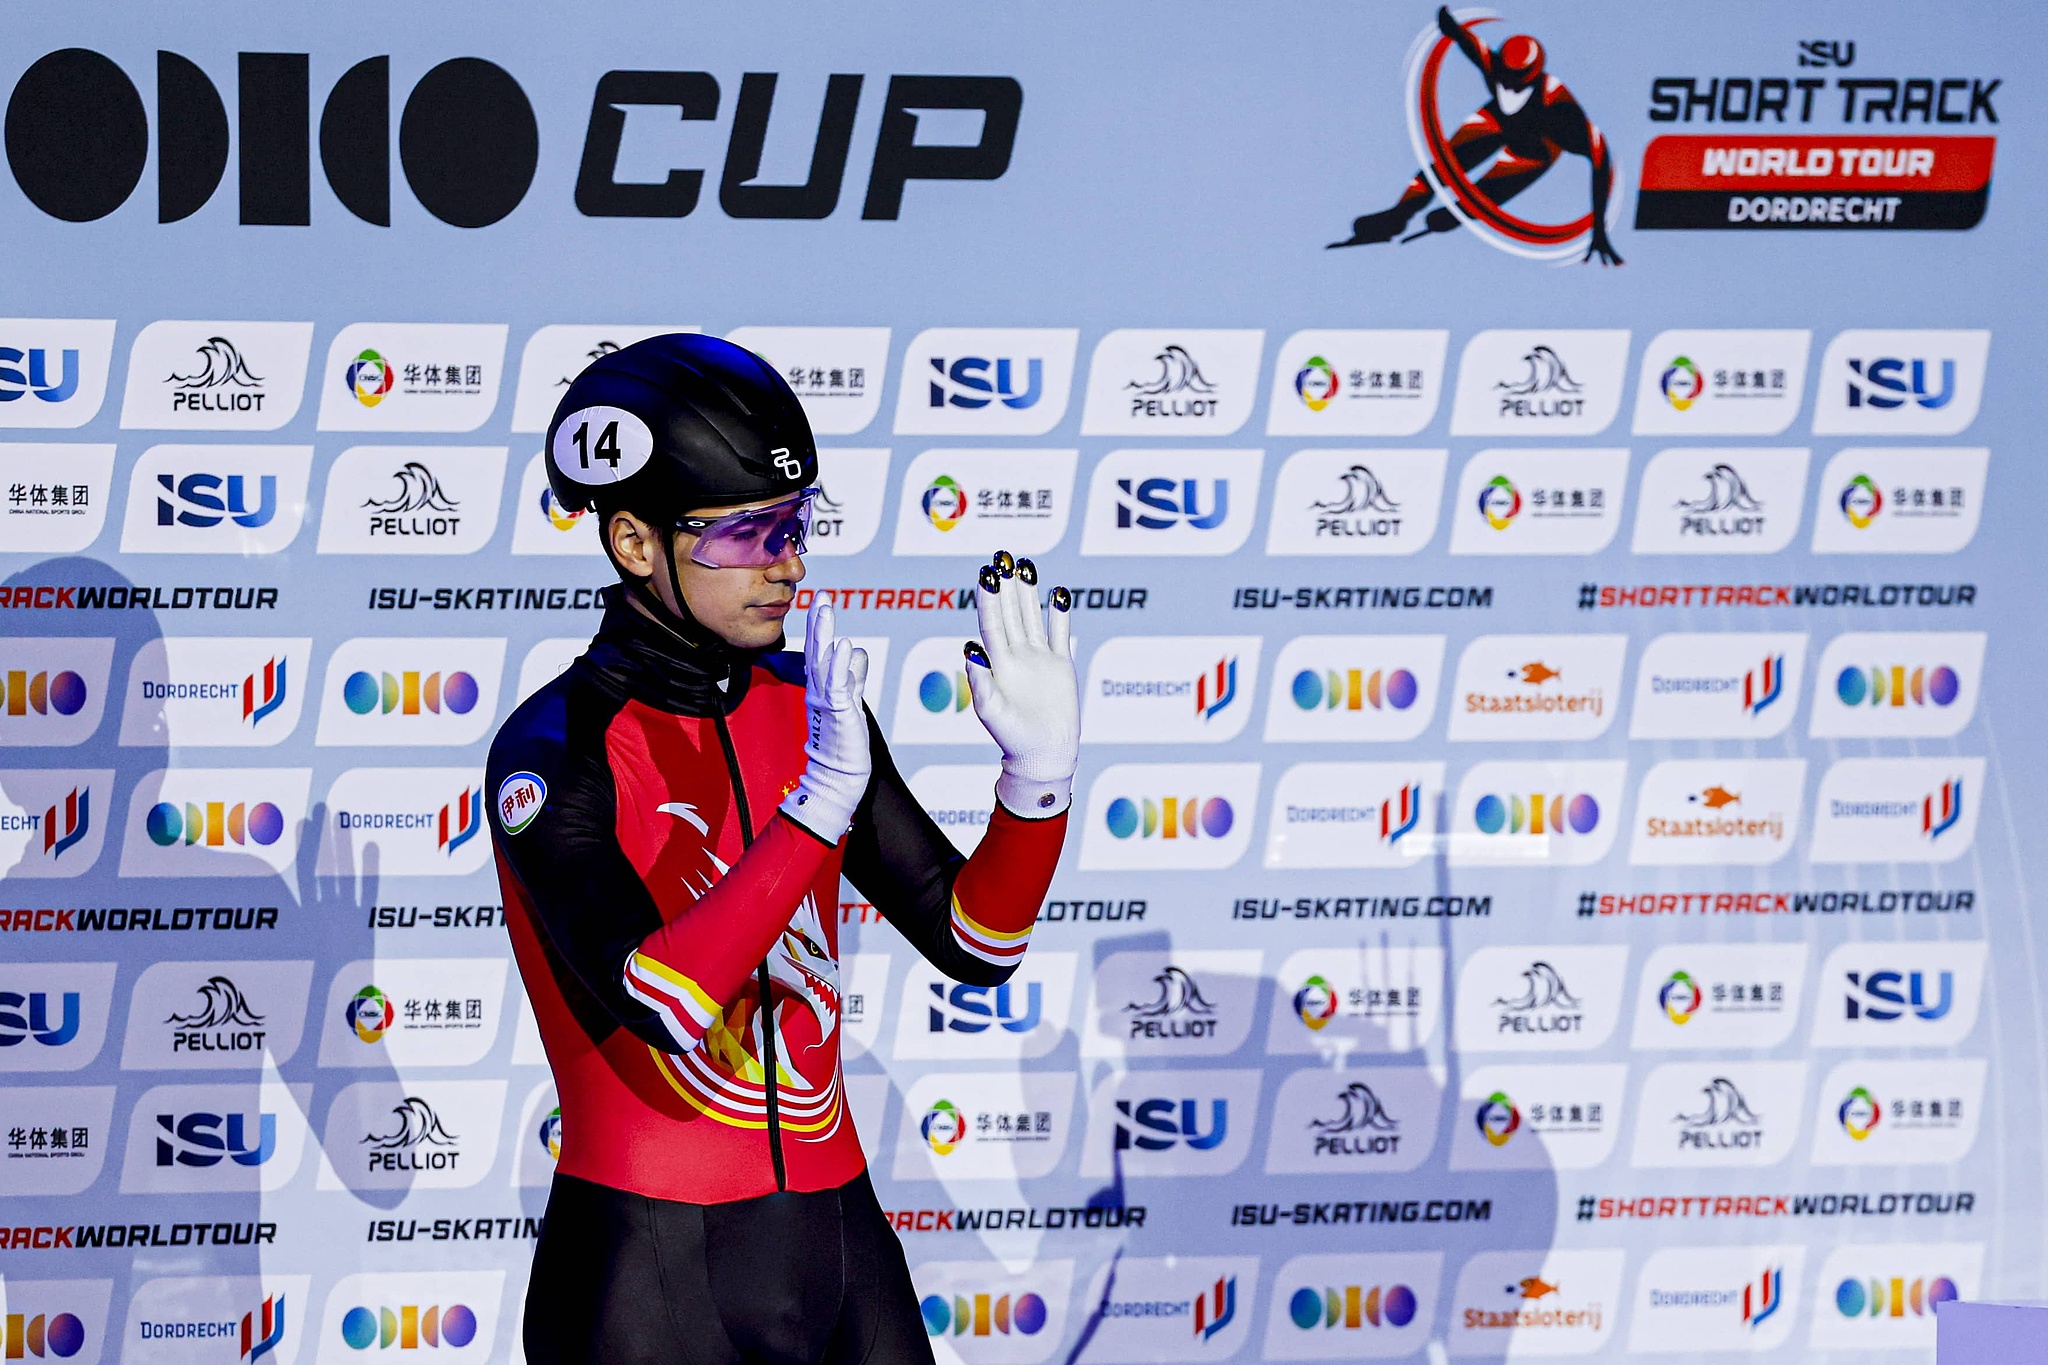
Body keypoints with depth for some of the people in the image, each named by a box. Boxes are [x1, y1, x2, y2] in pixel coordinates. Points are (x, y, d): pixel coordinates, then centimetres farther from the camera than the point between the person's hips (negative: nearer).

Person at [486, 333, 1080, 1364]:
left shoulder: (809, 708, 7)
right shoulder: (553, 750, -12)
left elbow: (973, 941, 8)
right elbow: (658, 1002, -25)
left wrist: (1038, 774, -7)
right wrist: (819, 802, -29)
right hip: (650, 1266, -5)